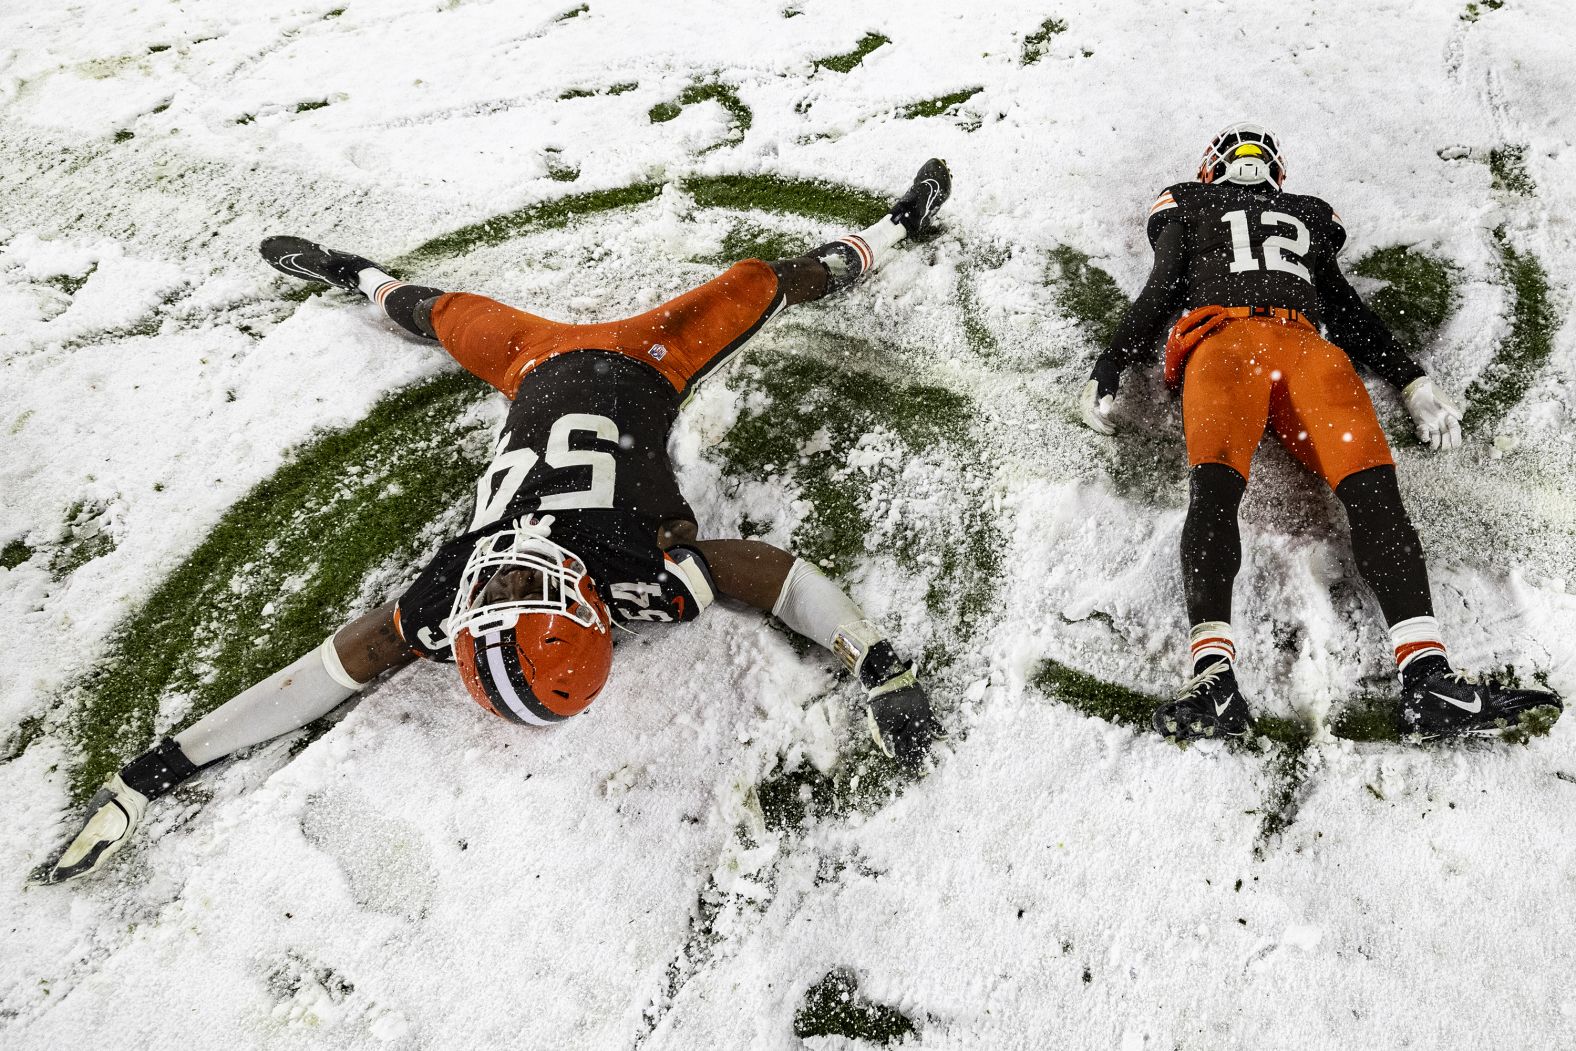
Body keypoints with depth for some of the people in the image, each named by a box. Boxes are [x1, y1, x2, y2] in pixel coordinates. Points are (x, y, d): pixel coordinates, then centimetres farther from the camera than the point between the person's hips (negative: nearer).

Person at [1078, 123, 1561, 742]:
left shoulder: (1309, 217, 40)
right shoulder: (1190, 208, 33)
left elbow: (1349, 310, 30)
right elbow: (1157, 296, 20)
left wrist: (1413, 383, 17)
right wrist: (1107, 370, 4)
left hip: (1306, 345, 3)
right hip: (1223, 336, -3)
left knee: (1372, 482, -25)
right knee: (1215, 483, -32)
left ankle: (1427, 680, -38)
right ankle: (1213, 679, -47)